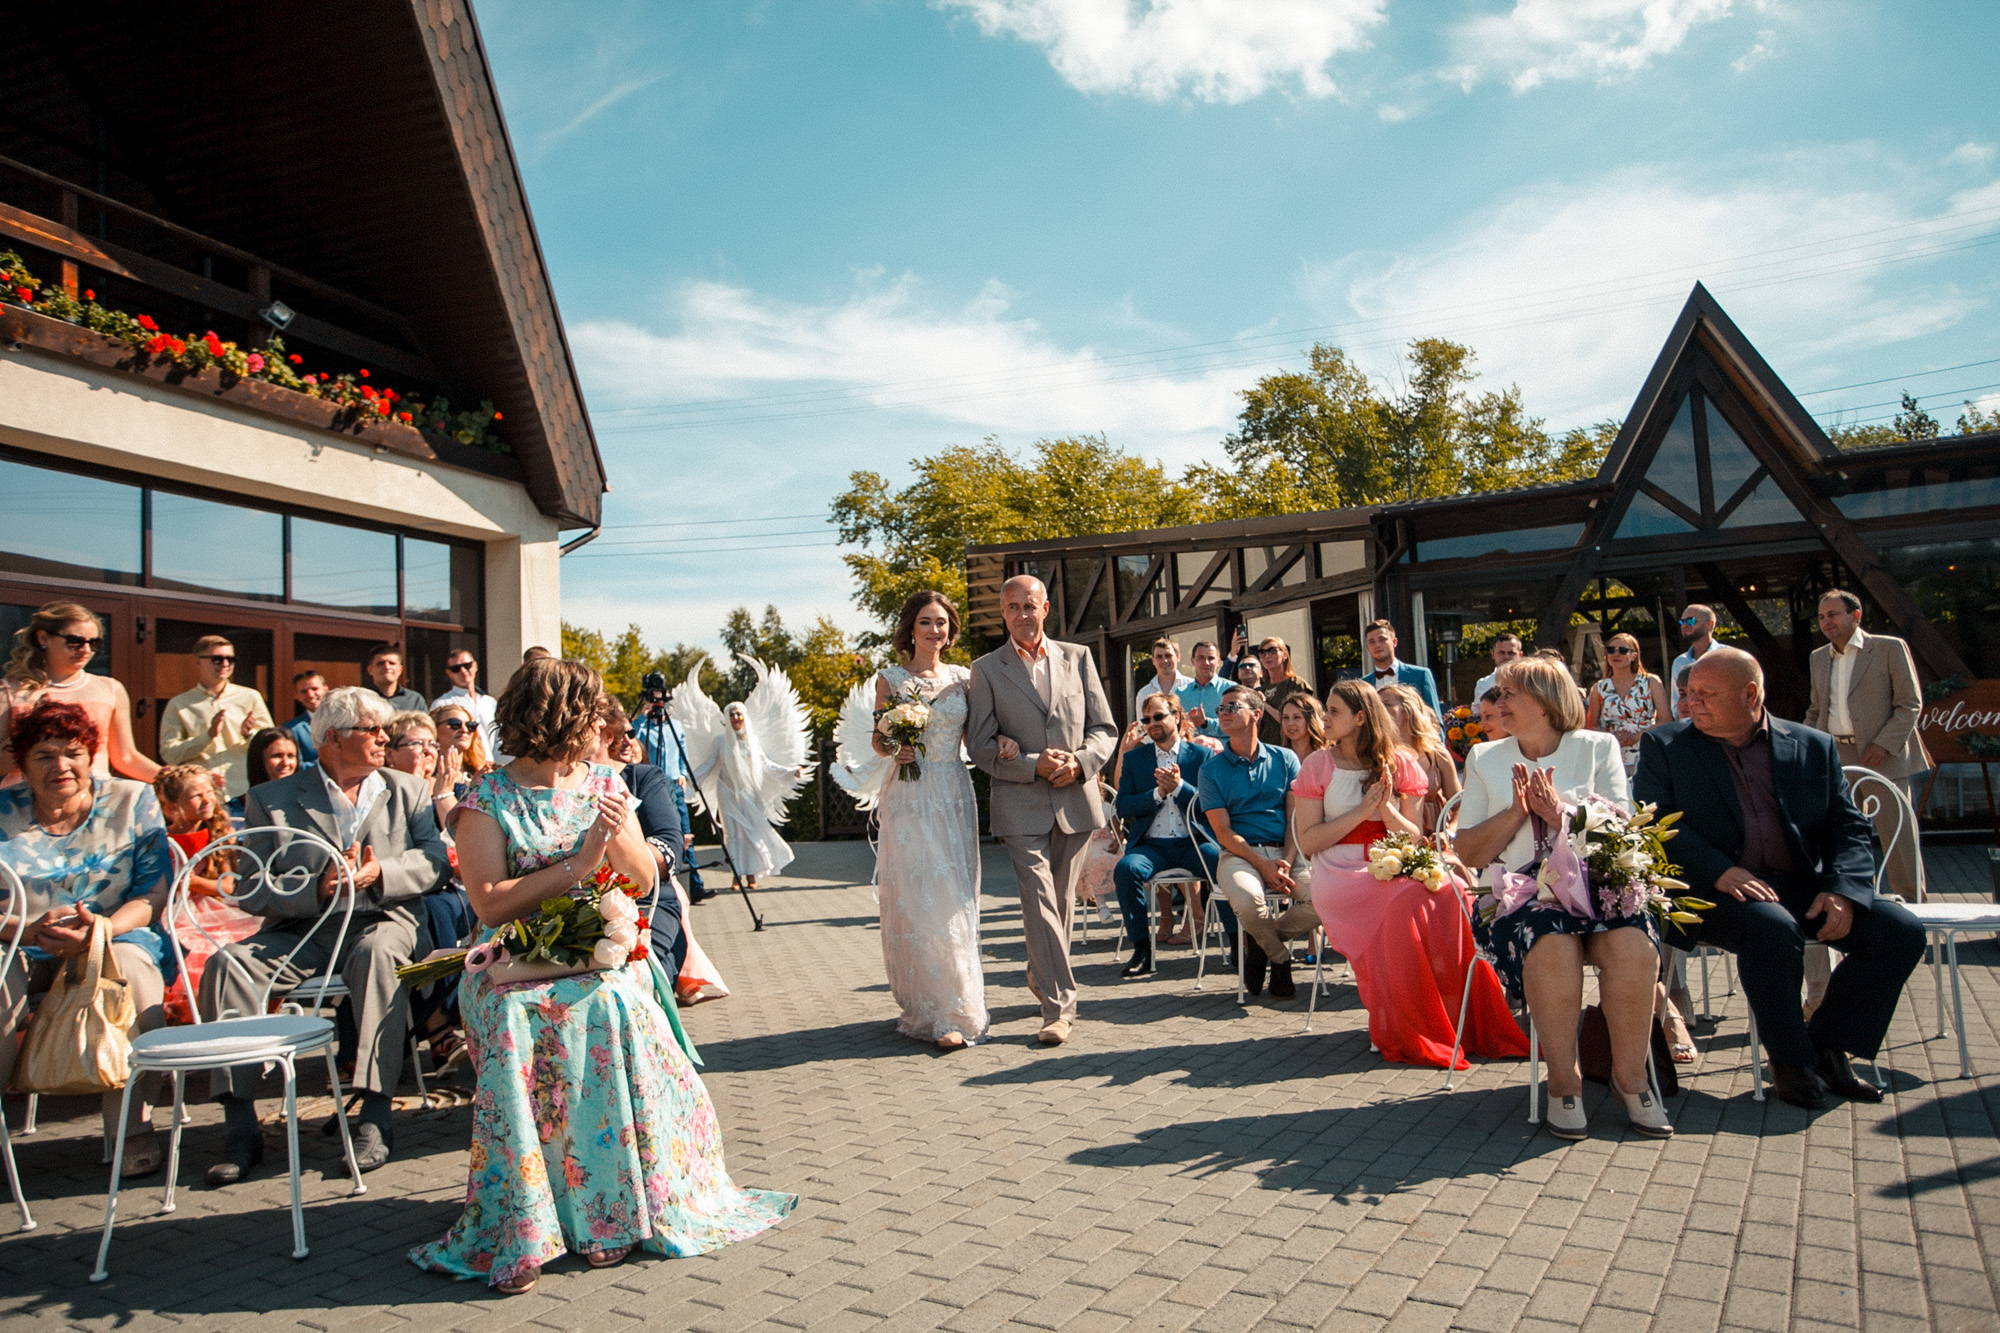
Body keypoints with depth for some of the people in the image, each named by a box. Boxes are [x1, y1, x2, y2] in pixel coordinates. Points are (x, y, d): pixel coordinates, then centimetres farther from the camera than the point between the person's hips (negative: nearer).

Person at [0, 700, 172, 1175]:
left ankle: (134, 1130, -23)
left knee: (132, 968, -34)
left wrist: (102, 929, -22)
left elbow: (154, 891, -3)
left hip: (116, 937, -1)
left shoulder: (132, 801, 2)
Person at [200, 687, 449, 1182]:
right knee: (228, 963, -25)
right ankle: (241, 1128, -22)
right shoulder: (272, 800, 11)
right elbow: (249, 890, 0)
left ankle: (375, 1117, -36)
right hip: (300, 930, 1)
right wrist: (317, 889, -17)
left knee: (378, 952, -35)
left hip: (380, 920, -1)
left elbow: (435, 859, 2)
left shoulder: (409, 791, 16)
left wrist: (379, 874, -16)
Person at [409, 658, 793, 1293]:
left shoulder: (605, 783, 9)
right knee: (513, 1022, -30)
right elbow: (490, 904, -13)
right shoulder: (487, 800, -4)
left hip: (603, 955, 3)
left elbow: (645, 879, 8)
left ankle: (619, 1210, -11)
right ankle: (518, 1231, -17)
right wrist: (578, 863, -17)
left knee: (611, 1009, -27)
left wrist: (618, 837, -12)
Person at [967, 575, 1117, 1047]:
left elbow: (1105, 728, 8)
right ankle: (1059, 1005, -6)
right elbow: (980, 744, -1)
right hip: (1022, 803, -3)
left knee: (1060, 900, 14)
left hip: (1075, 799, 3)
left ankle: (1041, 977, 35)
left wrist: (1080, 762, -11)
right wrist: (1034, 766, -14)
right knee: (1039, 901, -10)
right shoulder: (986, 669, 2)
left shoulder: (1077, 657, 8)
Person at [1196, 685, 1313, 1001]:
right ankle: (1280, 955, 1)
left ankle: (1259, 939, 3)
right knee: (1247, 901, -35)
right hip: (1238, 853, -2)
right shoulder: (1212, 770, 7)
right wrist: (1263, 865, -16)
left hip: (1286, 852, 2)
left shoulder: (1285, 759, 12)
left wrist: (1287, 861, -13)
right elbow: (1223, 832, -1)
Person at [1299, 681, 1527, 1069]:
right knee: (1408, 902, -32)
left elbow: (1414, 837, 8)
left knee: (1449, 894, -28)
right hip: (1341, 879, -3)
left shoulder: (1399, 764, 10)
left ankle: (1469, 1026, -16)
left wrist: (1387, 809, -12)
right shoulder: (1318, 766, 4)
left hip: (1392, 870, 3)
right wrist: (1363, 811, -11)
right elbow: (1308, 841, -3)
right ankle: (1404, 1034, -19)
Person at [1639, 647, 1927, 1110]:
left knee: (1900, 929, -15)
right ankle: (1789, 1059, -9)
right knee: (1773, 928, -33)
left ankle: (1827, 1046, 3)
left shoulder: (1814, 746, 12)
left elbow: (1849, 828, 9)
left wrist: (1843, 891, -10)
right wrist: (1719, 871, -21)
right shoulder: (1664, 746, 5)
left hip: (1801, 887, 4)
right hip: (1715, 892, -4)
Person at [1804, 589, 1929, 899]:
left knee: (1897, 834, -2)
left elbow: (1911, 703, -4)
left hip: (1882, 758, -5)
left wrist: (1885, 745, -15)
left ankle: (1911, 903, 9)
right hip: (1835, 758, 5)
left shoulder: (1890, 648, -1)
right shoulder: (1819, 657, 15)